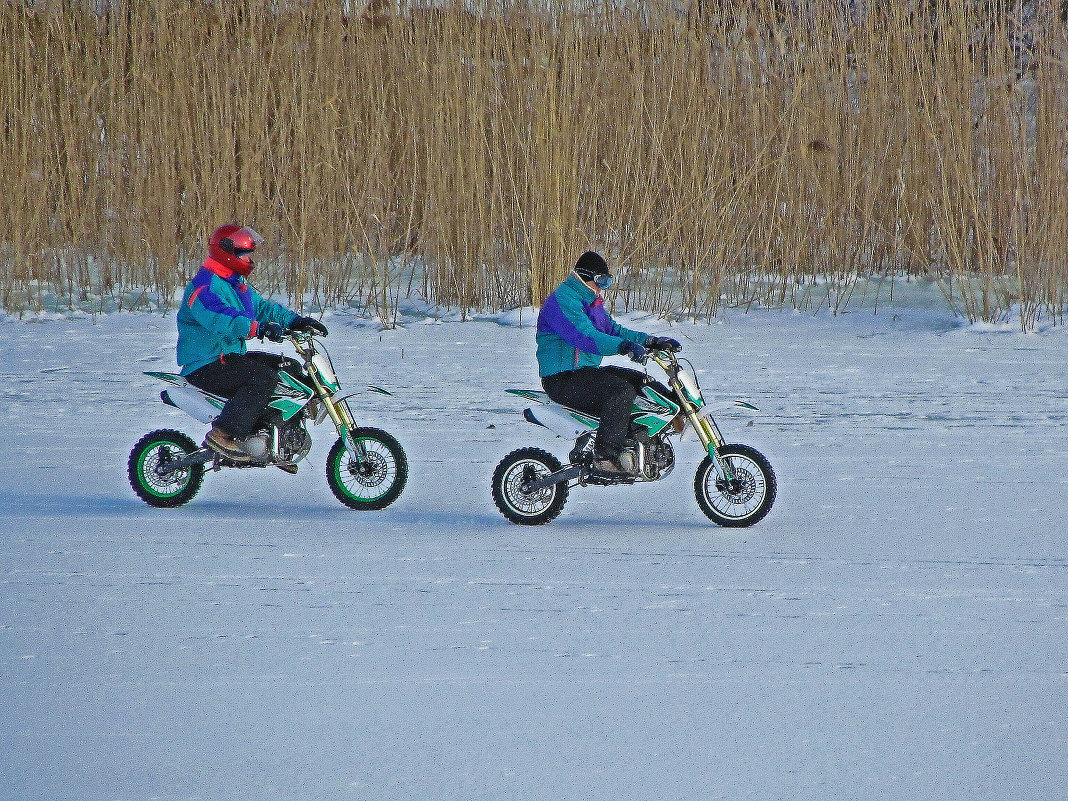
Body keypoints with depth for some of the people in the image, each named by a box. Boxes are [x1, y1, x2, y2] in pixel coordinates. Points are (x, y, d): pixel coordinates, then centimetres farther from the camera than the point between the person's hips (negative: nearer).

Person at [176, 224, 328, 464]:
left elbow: (262, 308, 21)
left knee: (290, 368, 12)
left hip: (232, 357, 11)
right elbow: (219, 319, -35)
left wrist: (296, 321, 5)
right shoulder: (204, 286, -17)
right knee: (263, 377, -30)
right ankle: (223, 434, -32)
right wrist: (257, 328, -46)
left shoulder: (238, 285, 18)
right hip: (206, 366, -11)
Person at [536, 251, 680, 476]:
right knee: (621, 390, -30)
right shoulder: (563, 301, -16)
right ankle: (606, 456, -30)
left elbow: (613, 329, 21)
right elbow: (583, 336, -30)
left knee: (643, 382, 12)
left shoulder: (592, 303, 19)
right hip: (563, 379, -11)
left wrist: (652, 341, 7)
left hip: (587, 371, 11)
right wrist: (625, 346, -42)